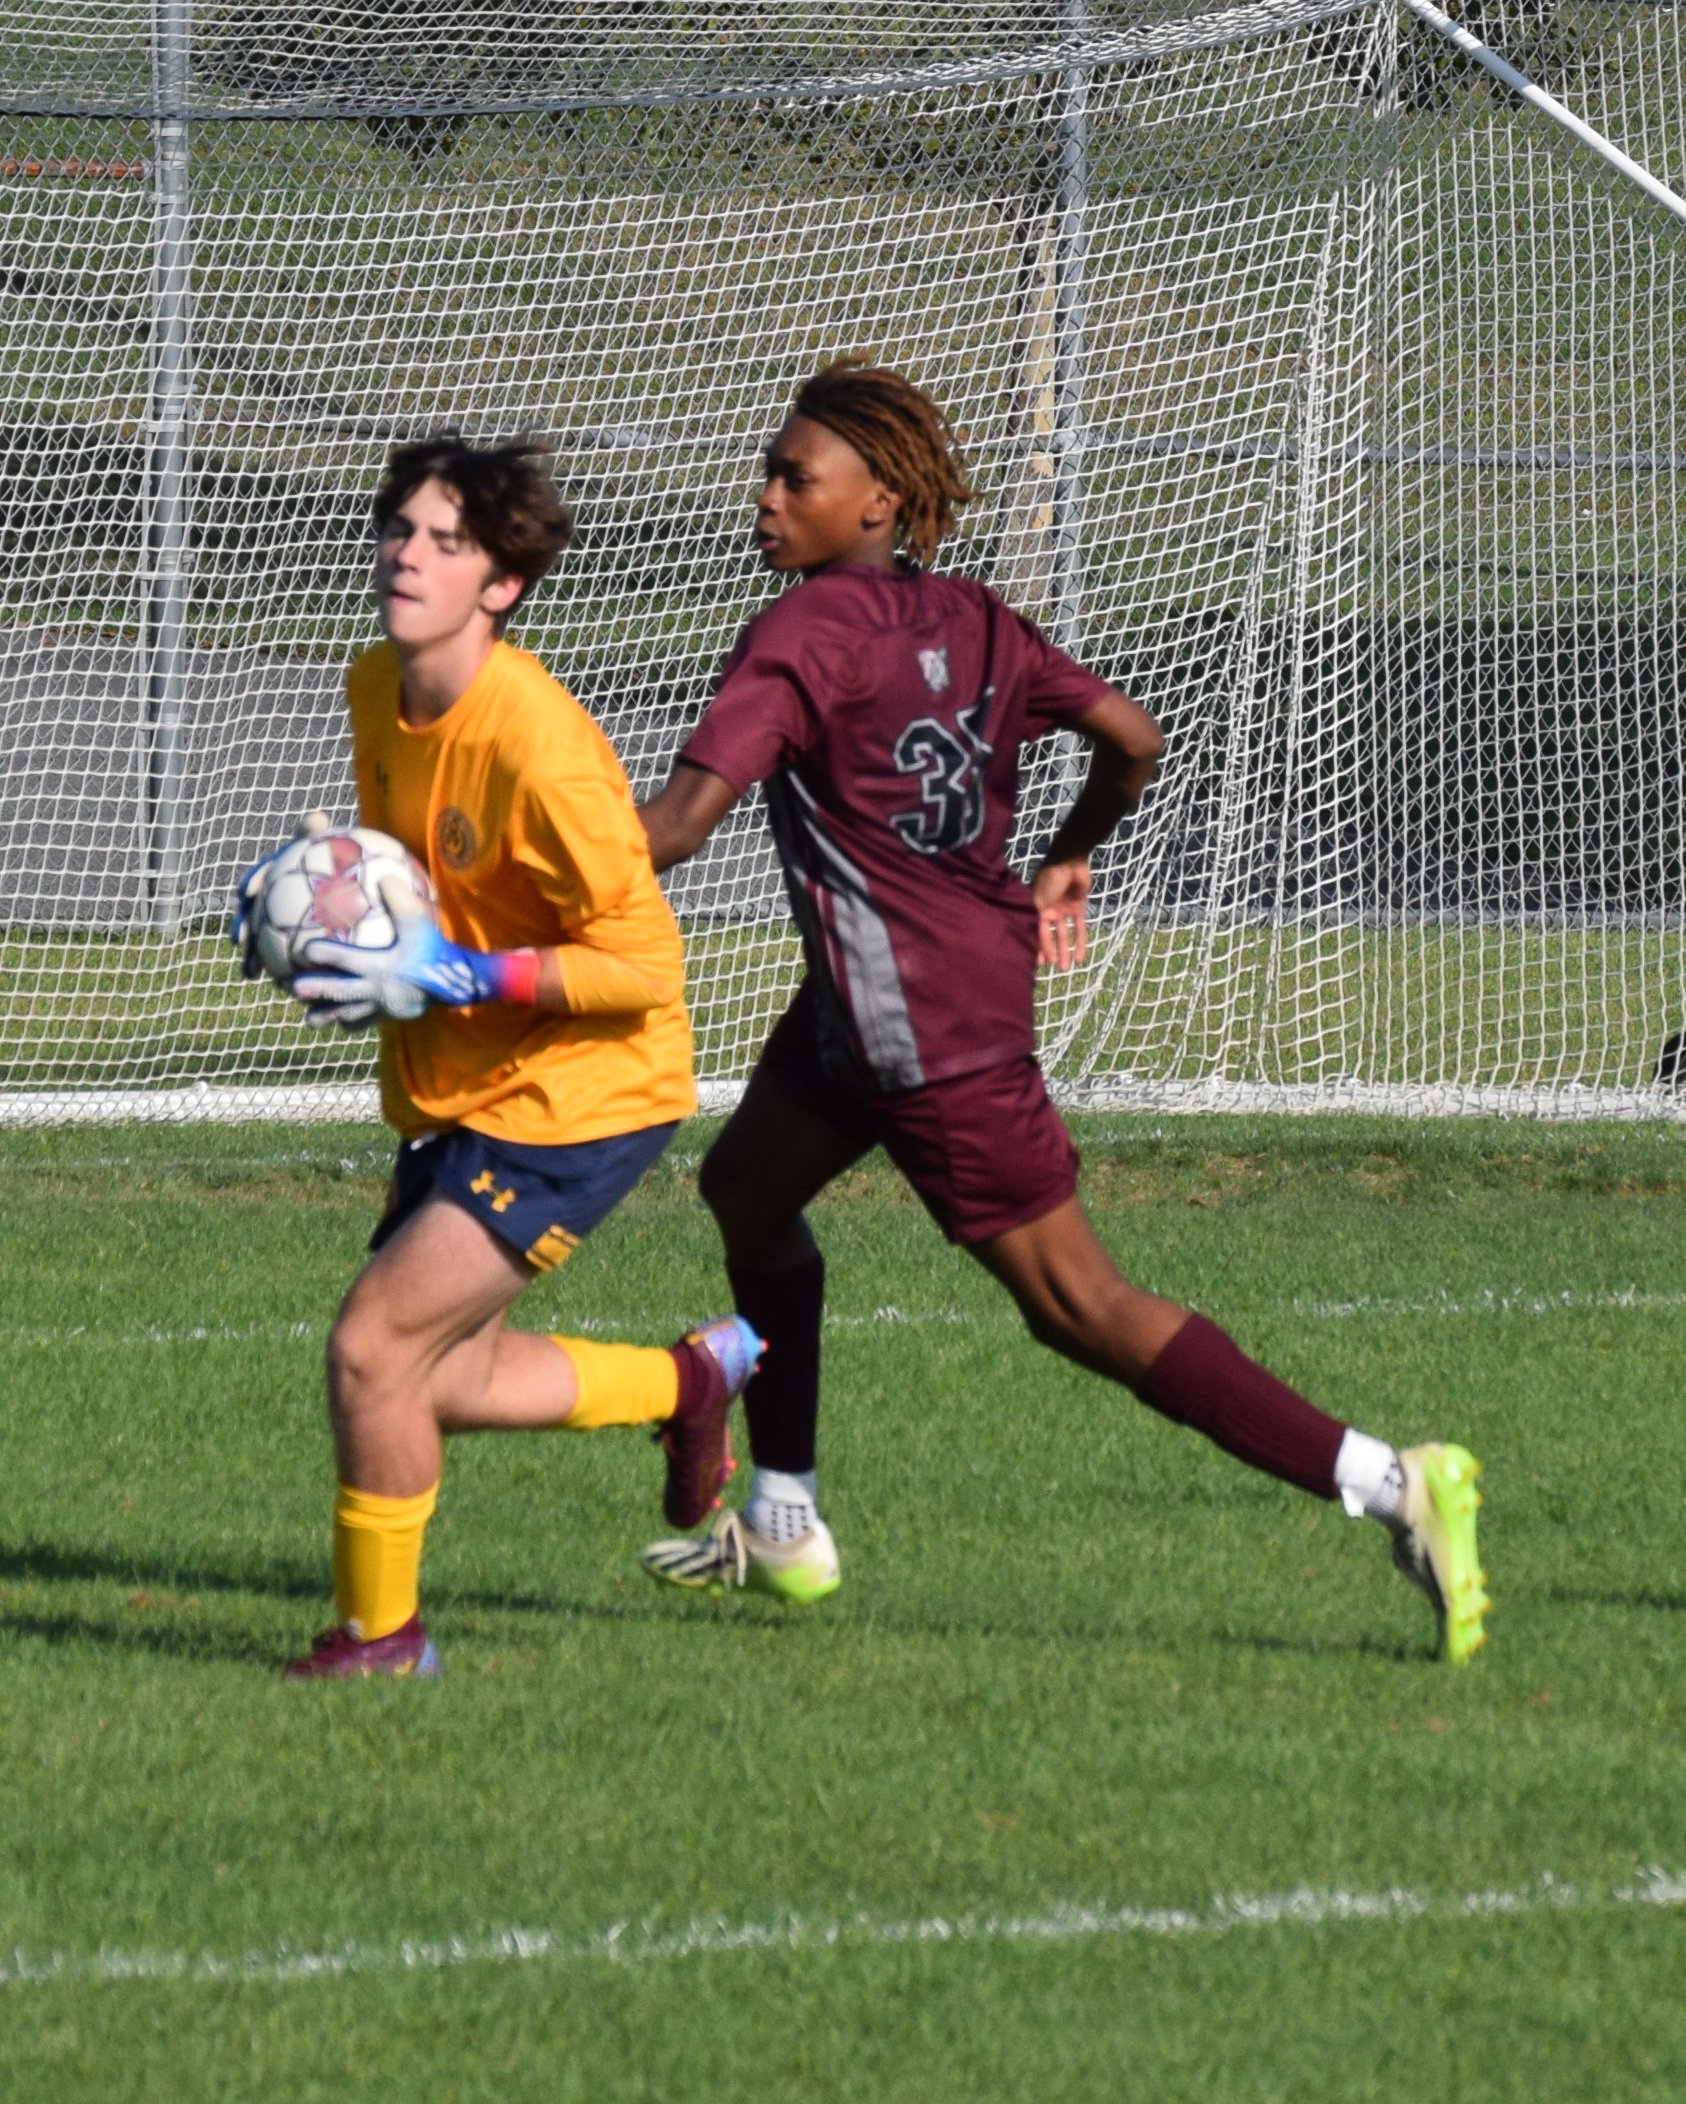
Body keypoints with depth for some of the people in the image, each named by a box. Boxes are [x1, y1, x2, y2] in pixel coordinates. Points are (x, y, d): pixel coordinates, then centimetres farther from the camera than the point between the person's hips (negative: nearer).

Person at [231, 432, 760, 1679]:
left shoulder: (536, 745, -27)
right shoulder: (377, 688, -1)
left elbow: (643, 965, -24)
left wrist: (451, 979, -29)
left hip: (573, 1098, -9)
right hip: (453, 1089, 9)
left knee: (373, 1348, -15)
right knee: (440, 1385, 16)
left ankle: (379, 1634, 7)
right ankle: (693, 1377, 41)